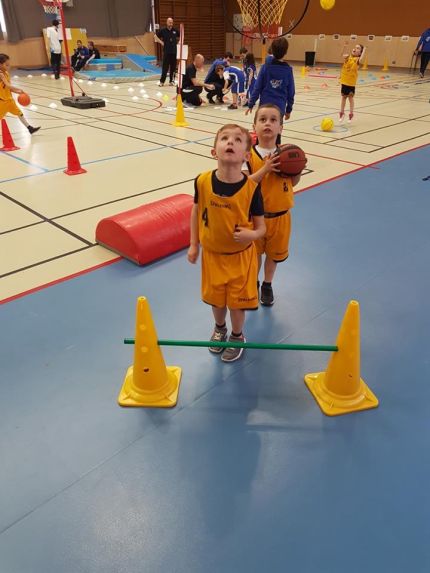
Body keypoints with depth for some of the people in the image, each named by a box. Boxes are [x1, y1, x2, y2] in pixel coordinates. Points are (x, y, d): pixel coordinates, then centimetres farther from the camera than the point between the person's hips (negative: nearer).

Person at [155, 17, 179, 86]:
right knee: (165, 67, -6)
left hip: (174, 51, 3)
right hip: (166, 52, -3)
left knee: (173, 67, 4)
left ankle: (172, 81, 13)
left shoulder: (175, 30, 6)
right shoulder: (163, 30, -1)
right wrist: (161, 42, 0)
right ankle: (161, 81, -2)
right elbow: (155, 36, 8)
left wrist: (178, 42, 8)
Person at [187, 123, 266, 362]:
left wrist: (251, 234, -33)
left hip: (241, 255, -2)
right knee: (215, 297, 21)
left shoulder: (251, 188, -21)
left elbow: (261, 227, -11)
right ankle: (219, 328, 52)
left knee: (237, 301, 13)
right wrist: (194, 245, 2)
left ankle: (237, 336, 42)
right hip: (212, 253, 2)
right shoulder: (203, 181, -17)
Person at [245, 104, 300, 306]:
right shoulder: (249, 155, -15)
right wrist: (265, 169, -30)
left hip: (280, 215, 2)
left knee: (274, 253, 18)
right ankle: (253, 283, 43)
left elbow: (292, 183, 5)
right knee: (254, 252, 17)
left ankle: (267, 285, 42)